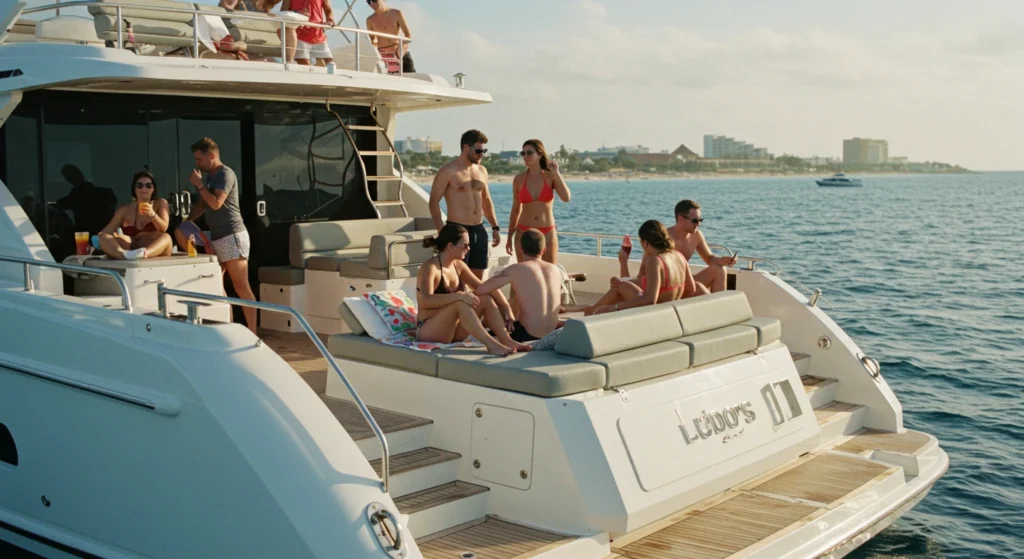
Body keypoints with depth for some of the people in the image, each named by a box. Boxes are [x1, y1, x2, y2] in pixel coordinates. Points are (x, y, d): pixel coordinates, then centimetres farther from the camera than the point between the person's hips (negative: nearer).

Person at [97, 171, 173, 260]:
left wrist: (152, 214, -23)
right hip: (129, 249, 2)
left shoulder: (160, 203, 11)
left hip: (154, 251, -2)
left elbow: (163, 228, -4)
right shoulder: (125, 210, 15)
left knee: (166, 238, -31)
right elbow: (106, 232, 10)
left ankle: (143, 254, -63)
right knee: (102, 237, -21)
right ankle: (125, 255, -56)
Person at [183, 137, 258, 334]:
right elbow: (202, 204, 27)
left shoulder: (225, 174, -9)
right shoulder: (211, 177, 19)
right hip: (217, 238, 10)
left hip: (232, 237, -10)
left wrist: (199, 184, -10)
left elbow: (216, 203, -20)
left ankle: (252, 334, -11)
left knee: (241, 287, -11)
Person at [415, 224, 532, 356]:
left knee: (486, 298, -9)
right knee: (460, 302, -31)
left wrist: (506, 307, -4)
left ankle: (507, 341, -21)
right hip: (429, 331, -8)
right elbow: (425, 301, -31)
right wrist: (459, 295, -39)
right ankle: (491, 344, -36)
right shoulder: (430, 267, -15)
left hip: (454, 330, 8)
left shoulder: (458, 265, 7)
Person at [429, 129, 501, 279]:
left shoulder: (482, 171, 13)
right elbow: (434, 202, -11)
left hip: (479, 231, 7)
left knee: (478, 279, 10)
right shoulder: (449, 171, -9)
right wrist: (442, 231, -19)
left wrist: (495, 227, 16)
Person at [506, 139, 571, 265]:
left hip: (547, 234, -1)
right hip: (524, 233, 1)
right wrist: (510, 237, 9)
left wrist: (557, 174, -17)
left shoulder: (551, 176, -2)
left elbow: (566, 198, -17)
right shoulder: (519, 179, 0)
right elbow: (515, 210, 8)